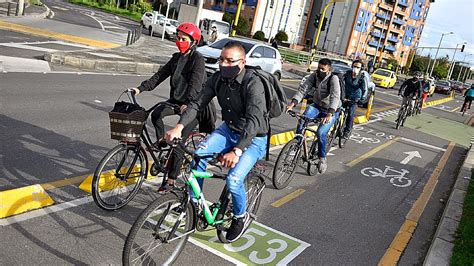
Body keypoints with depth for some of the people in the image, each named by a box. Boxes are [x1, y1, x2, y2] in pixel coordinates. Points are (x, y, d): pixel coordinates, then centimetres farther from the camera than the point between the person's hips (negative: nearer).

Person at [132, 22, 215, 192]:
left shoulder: (198, 59, -12)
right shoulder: (176, 58, 10)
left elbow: (195, 84, -26)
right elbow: (160, 75, 6)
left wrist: (188, 103, -41)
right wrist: (141, 88, -4)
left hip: (193, 105, -6)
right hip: (176, 100, 6)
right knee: (156, 114, -22)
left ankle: (171, 180, 0)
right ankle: (161, 141, 7)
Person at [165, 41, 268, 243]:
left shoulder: (253, 83, -26)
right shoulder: (217, 79, -7)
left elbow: (254, 121, -34)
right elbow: (197, 103, -12)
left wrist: (237, 151, -45)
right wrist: (179, 127, -29)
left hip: (253, 138, -5)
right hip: (229, 130, 6)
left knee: (233, 180, -22)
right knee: (198, 154, -17)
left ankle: (240, 217, 10)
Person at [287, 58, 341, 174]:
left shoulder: (333, 79, -23)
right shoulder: (314, 75, -10)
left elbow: (335, 97, -34)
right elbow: (303, 89, -18)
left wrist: (330, 114, -49)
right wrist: (293, 103, -33)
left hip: (331, 110, -4)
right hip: (317, 106, 4)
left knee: (321, 132, -21)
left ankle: (322, 159, 0)